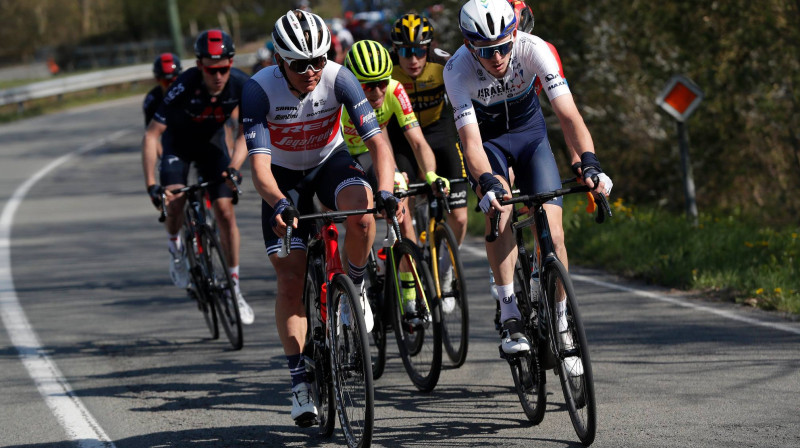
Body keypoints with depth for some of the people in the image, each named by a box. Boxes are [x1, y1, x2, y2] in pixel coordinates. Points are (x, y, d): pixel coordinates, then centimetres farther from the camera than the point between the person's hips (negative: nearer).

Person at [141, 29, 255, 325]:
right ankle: (175, 246, 9)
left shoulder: (241, 85, -27)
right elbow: (151, 135, -33)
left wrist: (234, 167, -29)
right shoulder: (185, 87, -35)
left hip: (212, 142, 2)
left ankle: (234, 288, 2)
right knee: (175, 198, -25)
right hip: (179, 142, -2)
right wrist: (151, 185, -39)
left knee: (225, 212, -8)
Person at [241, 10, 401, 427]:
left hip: (330, 161, 1)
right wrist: (280, 205, -53)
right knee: (291, 280, -8)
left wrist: (386, 190, -46)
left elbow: (377, 140, -29)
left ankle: (354, 288, -5)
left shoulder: (339, 78, -26)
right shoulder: (259, 89, -29)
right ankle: (299, 381, 4)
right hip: (284, 176, -1)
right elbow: (259, 163, -34)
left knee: (361, 213, -34)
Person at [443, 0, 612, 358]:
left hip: (529, 132, 1)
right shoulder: (457, 70, -31)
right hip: (487, 140, -1)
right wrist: (488, 183, -55)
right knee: (499, 208, -31)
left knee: (553, 233, -13)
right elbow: (471, 142, -36)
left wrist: (589, 163, -51)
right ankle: (510, 317, -26)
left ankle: (559, 319, 7)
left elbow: (568, 115, -35)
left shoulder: (533, 49, -30)